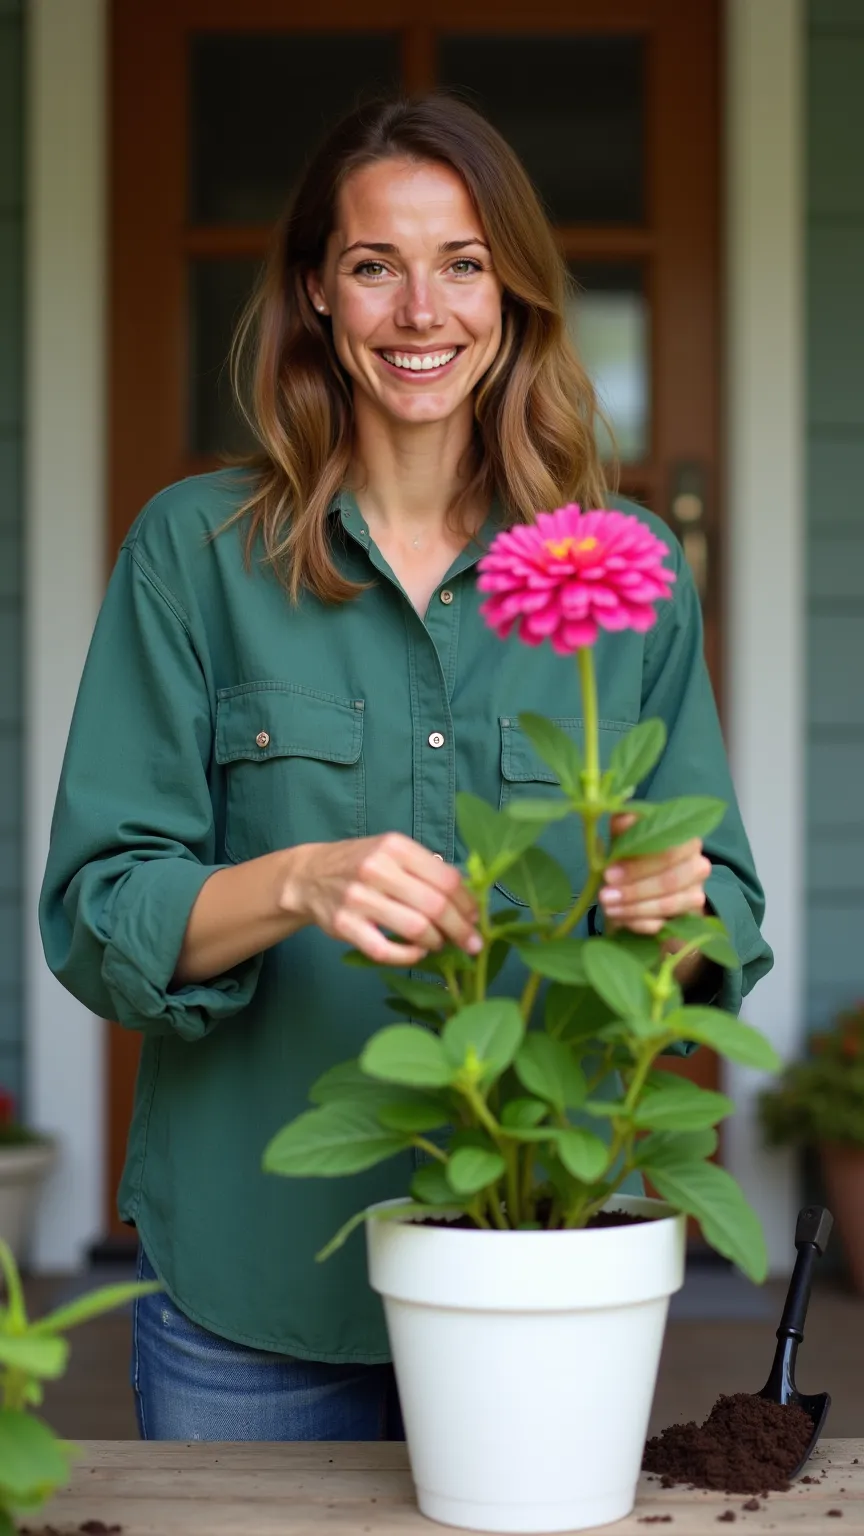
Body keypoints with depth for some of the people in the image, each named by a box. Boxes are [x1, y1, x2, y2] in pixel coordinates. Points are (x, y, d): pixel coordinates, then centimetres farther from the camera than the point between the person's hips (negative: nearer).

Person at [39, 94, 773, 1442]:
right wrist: (299, 884, -24)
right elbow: (96, 914, -6)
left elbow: (729, 917, 5)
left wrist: (679, 899, -18)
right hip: (253, 1284, -1)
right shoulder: (196, 549, -1)